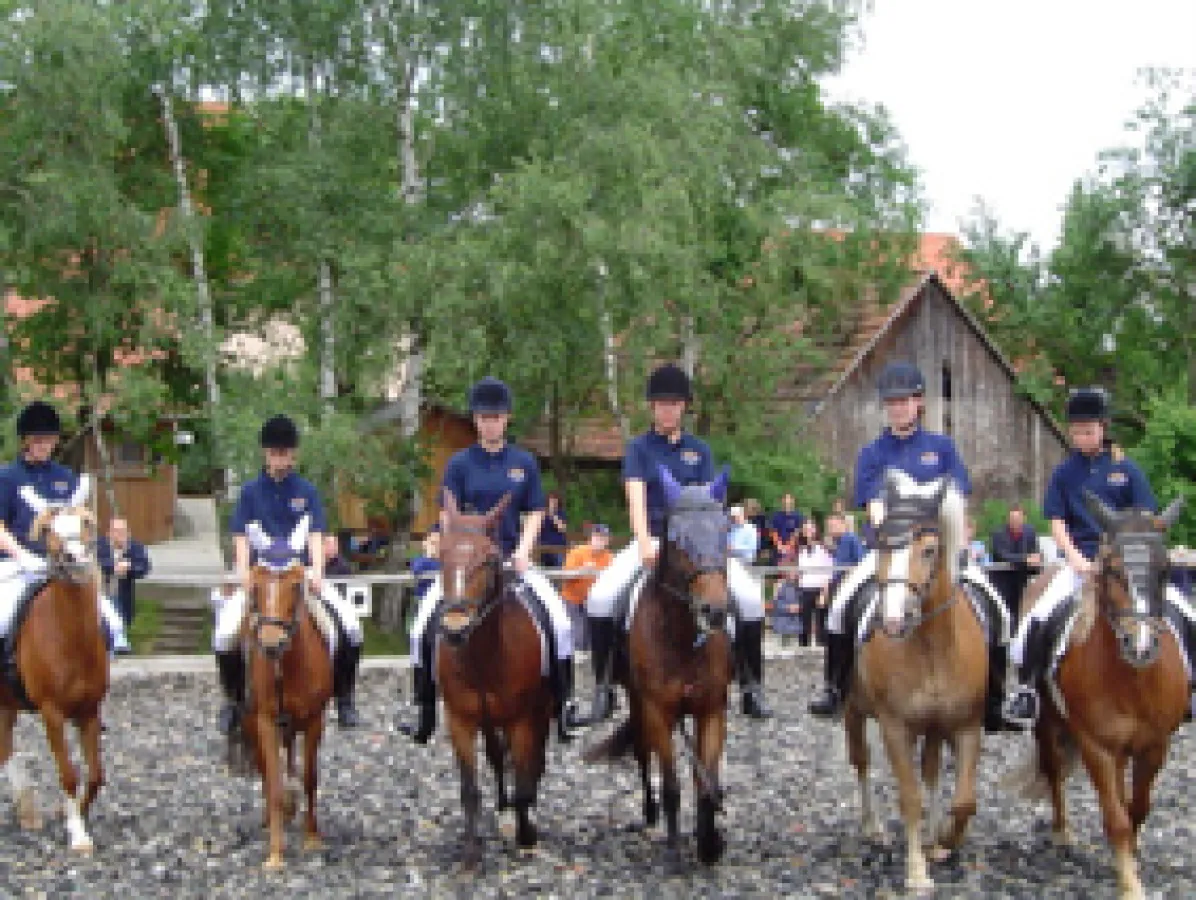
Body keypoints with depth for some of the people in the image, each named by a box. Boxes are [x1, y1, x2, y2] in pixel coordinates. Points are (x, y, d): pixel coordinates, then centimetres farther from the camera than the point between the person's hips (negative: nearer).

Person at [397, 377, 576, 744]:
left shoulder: (524, 462, 7)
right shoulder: (460, 463, 3)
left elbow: (534, 514, 6)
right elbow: (448, 516, 1)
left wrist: (522, 551, -8)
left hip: (514, 559, 0)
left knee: (560, 622, -18)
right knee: (422, 628, -14)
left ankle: (561, 709, -8)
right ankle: (425, 716, -2)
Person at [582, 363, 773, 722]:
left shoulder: (699, 450, 9)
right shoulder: (639, 448, 2)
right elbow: (636, 497, -11)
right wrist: (644, 542, -26)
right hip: (650, 539, -1)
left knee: (750, 596, -18)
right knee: (601, 598, -25)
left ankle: (752, 687, -4)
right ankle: (603, 687, -10)